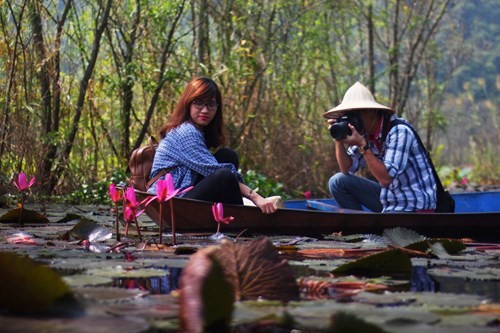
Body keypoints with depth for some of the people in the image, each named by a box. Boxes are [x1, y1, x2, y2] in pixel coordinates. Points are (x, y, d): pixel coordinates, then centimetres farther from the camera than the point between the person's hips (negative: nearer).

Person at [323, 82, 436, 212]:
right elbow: (346, 169, 5)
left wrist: (362, 145, -28)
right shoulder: (366, 133, 2)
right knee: (338, 181, 0)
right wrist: (339, 140, -9)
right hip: (389, 200, 9)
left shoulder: (399, 132, -21)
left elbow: (386, 179, -28)